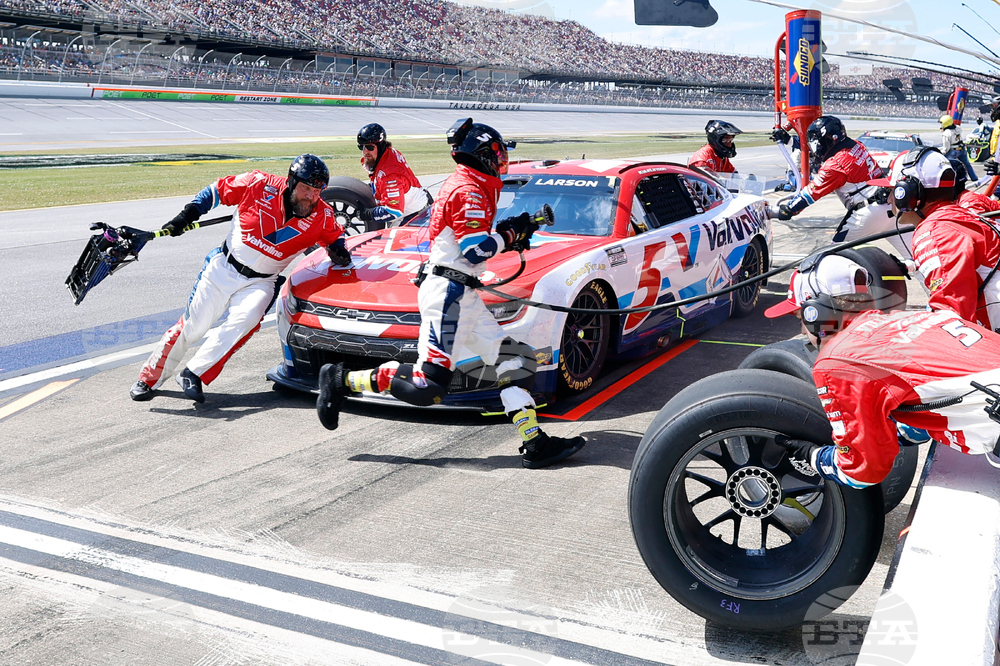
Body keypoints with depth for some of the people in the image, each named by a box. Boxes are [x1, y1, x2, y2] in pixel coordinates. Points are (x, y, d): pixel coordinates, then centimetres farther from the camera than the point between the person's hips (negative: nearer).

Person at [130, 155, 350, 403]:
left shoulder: (322, 216, -11)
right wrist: (186, 215, -5)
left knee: (245, 319, -28)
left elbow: (334, 236, 11)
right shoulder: (258, 185, -15)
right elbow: (217, 191, 0)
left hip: (260, 283, 1)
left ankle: (194, 374, -15)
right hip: (224, 269, 0)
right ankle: (149, 378, 22)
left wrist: (338, 251, -11)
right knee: (192, 326, 2)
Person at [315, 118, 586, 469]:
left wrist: (514, 232, 12)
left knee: (514, 362, 5)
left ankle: (535, 444, 4)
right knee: (428, 384, -12)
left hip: (463, 296, 11)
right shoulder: (469, 190, -11)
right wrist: (510, 233, -6)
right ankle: (343, 381, -1)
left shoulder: (468, 187, 20)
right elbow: (476, 251, -20)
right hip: (449, 293, -11)